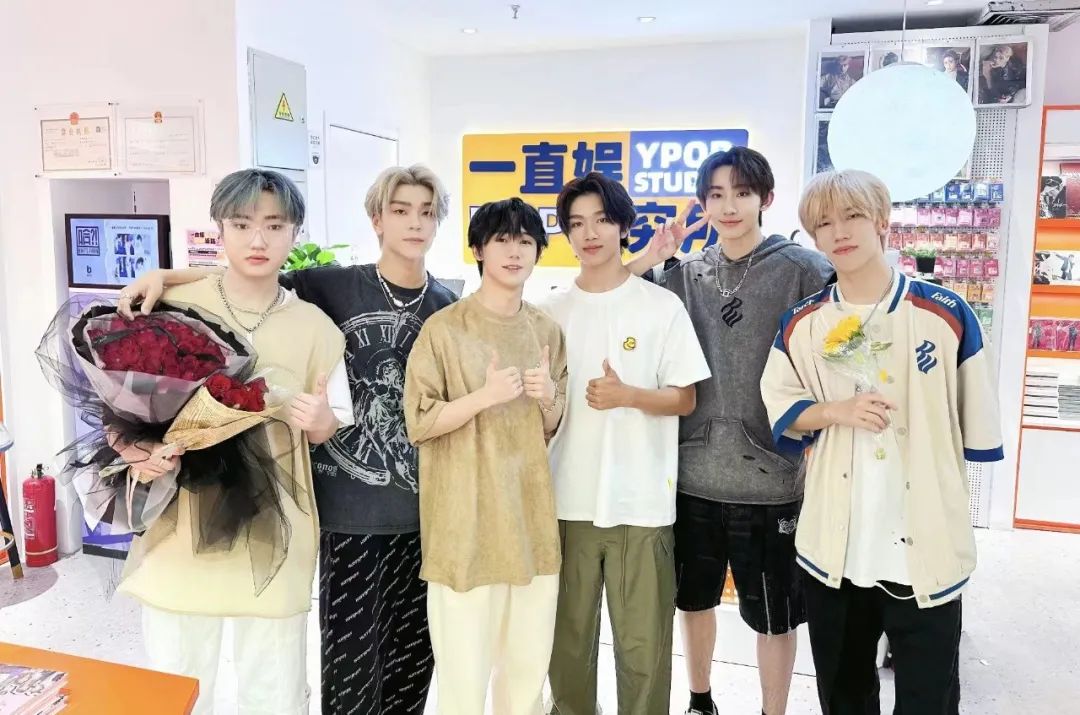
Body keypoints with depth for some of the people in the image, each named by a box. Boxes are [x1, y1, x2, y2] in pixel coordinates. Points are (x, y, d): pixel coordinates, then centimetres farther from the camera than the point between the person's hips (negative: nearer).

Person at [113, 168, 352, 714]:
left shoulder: (314, 327, 0)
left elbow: (330, 430, 7)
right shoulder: (171, 306, -4)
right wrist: (134, 448, -15)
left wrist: (320, 420, -15)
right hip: (179, 523, 0)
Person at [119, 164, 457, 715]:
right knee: (352, 655, 6)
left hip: (424, 505, 3)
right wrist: (164, 276, -15)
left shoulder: (447, 308, 5)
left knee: (414, 650, 15)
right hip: (351, 505, -3)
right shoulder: (336, 286, -5)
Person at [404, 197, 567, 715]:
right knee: (464, 673, 1)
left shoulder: (547, 331, 8)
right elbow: (419, 424, -8)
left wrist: (548, 398, -7)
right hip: (465, 521, -4)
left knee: (529, 668, 14)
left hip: (531, 515, 5)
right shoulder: (444, 328, -7)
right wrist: (484, 395, -20)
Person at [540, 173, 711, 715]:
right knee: (568, 639, 14)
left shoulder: (662, 306, -1)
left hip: (641, 502, -2)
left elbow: (685, 400, -1)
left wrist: (628, 395, -17)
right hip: (568, 500, 3)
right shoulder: (550, 312, 6)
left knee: (643, 645, 5)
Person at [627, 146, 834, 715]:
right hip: (692, 472, 4)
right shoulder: (685, 273, 4)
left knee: (773, 616, 12)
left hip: (770, 478, -4)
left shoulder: (804, 270, -6)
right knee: (695, 599, 21)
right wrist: (646, 261, -6)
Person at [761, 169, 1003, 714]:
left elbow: (976, 426, 1)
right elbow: (779, 411, 4)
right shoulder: (800, 324, 1)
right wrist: (834, 411, -14)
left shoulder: (946, 314, -6)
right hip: (830, 546, 3)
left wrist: (944, 492, 5)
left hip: (926, 548, -2)